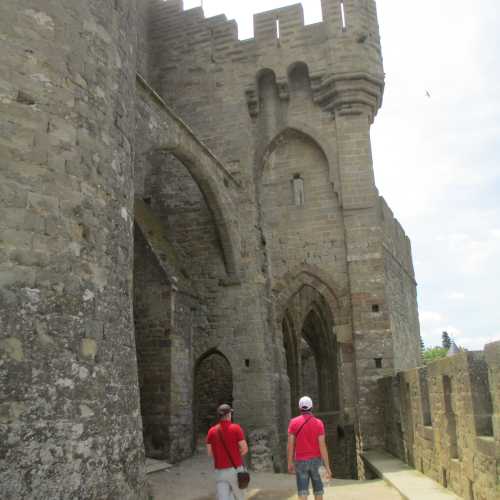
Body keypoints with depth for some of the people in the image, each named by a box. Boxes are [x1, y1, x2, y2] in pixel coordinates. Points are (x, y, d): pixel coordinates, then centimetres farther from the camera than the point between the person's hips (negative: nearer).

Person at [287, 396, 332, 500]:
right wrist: (328, 467, -10)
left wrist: (290, 463, 4)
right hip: (315, 460, 1)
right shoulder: (319, 423, -8)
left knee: (303, 492, -1)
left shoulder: (293, 422, -8)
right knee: (318, 489, 17)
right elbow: (322, 446, -13)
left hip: (301, 461, -1)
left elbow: (290, 444, -7)